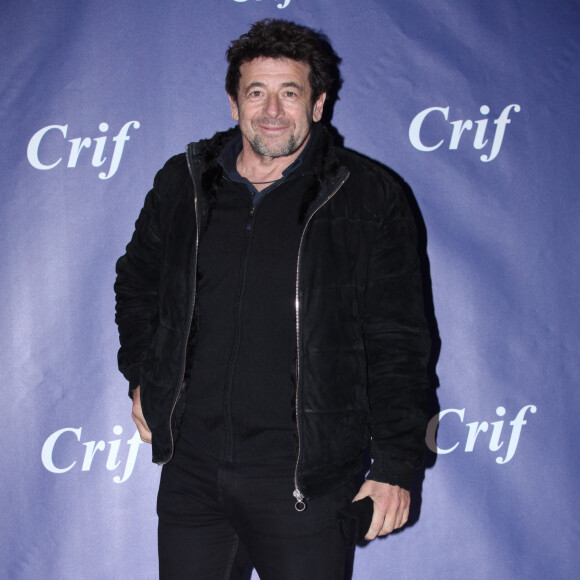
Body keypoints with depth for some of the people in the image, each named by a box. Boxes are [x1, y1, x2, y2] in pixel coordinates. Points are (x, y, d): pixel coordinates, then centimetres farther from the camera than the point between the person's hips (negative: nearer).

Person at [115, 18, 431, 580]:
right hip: (191, 470, 3)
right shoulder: (182, 185, 7)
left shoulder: (368, 197, -3)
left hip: (304, 486, -3)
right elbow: (136, 283, 24)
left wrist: (394, 465, -6)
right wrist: (141, 377, 13)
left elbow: (397, 342, -3)